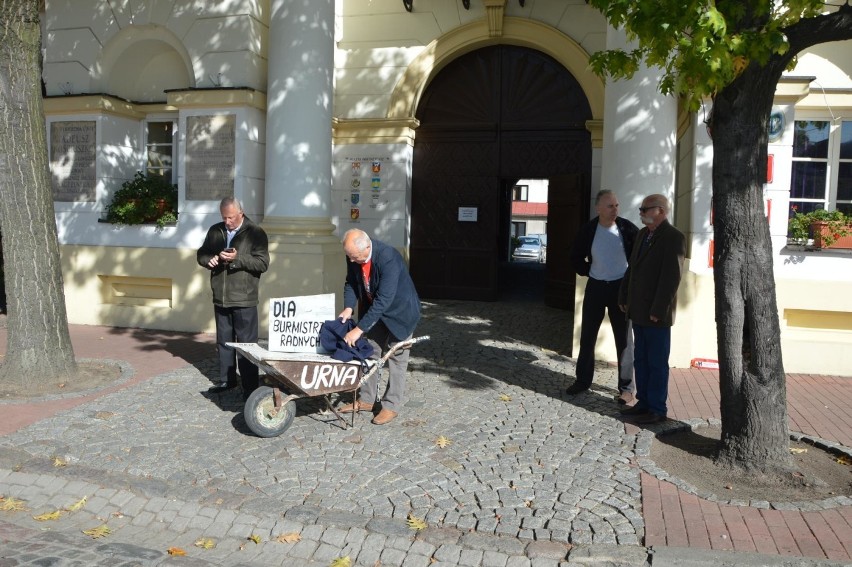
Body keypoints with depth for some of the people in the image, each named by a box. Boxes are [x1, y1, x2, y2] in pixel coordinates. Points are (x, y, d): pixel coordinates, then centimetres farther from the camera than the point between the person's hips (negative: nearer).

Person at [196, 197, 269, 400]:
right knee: (223, 341, 17)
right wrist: (210, 260, -7)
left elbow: (263, 263, -12)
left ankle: (250, 387, 4)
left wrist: (238, 258, -23)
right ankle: (226, 379, 31)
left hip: (244, 300, -5)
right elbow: (201, 254, 16)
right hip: (220, 298, 6)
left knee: (246, 344, -2)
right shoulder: (215, 231, 10)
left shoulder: (255, 233, -5)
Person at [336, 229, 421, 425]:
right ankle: (366, 400, 23)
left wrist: (359, 329, -39)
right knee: (370, 353, 12)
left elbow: (383, 300, -39)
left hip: (399, 311, -6)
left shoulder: (388, 258, -37)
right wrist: (348, 308, -20)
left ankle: (392, 405, 11)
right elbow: (351, 283, -1)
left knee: (396, 358, 0)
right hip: (374, 310, 7)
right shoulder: (353, 256, -16)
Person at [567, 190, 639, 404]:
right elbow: (576, 257, 10)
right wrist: (587, 272, 2)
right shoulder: (588, 230, -4)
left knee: (623, 339, 3)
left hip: (621, 287, -2)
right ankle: (583, 380, 22)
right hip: (595, 286, 2)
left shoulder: (627, 228, -10)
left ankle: (626, 387, 11)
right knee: (587, 336, 9)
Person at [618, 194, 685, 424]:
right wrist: (624, 298, 13)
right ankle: (644, 402, 25)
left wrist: (658, 310, -19)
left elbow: (672, 277, -18)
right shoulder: (643, 234, 11)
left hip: (656, 314, -8)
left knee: (657, 363, 2)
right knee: (640, 360, 14)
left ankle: (657, 410, 12)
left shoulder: (674, 237, -13)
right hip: (639, 310, 8)